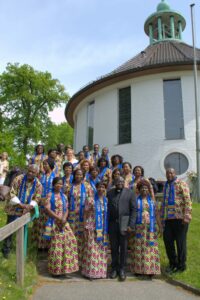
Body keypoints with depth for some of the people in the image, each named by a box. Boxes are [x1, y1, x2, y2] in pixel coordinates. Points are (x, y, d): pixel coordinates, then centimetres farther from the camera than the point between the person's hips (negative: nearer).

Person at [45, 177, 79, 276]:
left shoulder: (63, 196, 12)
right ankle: (56, 269, 10)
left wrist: (64, 218, -11)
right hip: (54, 222, -5)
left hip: (63, 222, 5)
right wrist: (58, 218, -15)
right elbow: (47, 209, -11)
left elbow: (66, 209, 8)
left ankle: (65, 266, 12)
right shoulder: (50, 195, -2)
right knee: (56, 243, -3)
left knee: (69, 240, -3)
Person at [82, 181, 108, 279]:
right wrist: (85, 228, -7)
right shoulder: (90, 200, -4)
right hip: (92, 229, -4)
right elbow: (86, 215, -3)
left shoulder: (106, 201, 8)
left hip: (103, 229, 4)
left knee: (102, 251, 9)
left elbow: (108, 215, 13)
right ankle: (90, 272, 10)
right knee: (92, 251, -1)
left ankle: (101, 271, 20)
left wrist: (107, 229, 10)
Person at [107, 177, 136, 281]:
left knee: (123, 247, 5)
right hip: (112, 223, 2)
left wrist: (131, 225, -8)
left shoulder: (130, 193, 2)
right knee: (114, 247, 9)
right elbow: (107, 208, 4)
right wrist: (106, 223, -3)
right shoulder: (109, 193, 8)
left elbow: (133, 209, -1)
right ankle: (114, 268, 23)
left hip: (124, 223, -1)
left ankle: (122, 269, 18)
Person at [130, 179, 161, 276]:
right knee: (138, 248, 1)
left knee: (150, 248, 1)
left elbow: (156, 214, 8)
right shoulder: (135, 200, 4)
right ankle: (138, 268, 10)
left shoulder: (152, 201, 9)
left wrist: (160, 226, 2)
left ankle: (150, 269, 8)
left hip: (150, 228, 2)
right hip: (139, 228, -1)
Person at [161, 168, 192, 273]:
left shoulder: (181, 184, -2)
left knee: (180, 242, 3)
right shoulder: (166, 186, 18)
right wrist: (162, 217, 19)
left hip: (179, 217, -6)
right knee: (167, 240, 7)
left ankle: (181, 265, 18)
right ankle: (173, 263, 25)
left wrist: (187, 216, -19)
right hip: (168, 218, 6)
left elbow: (187, 200, -10)